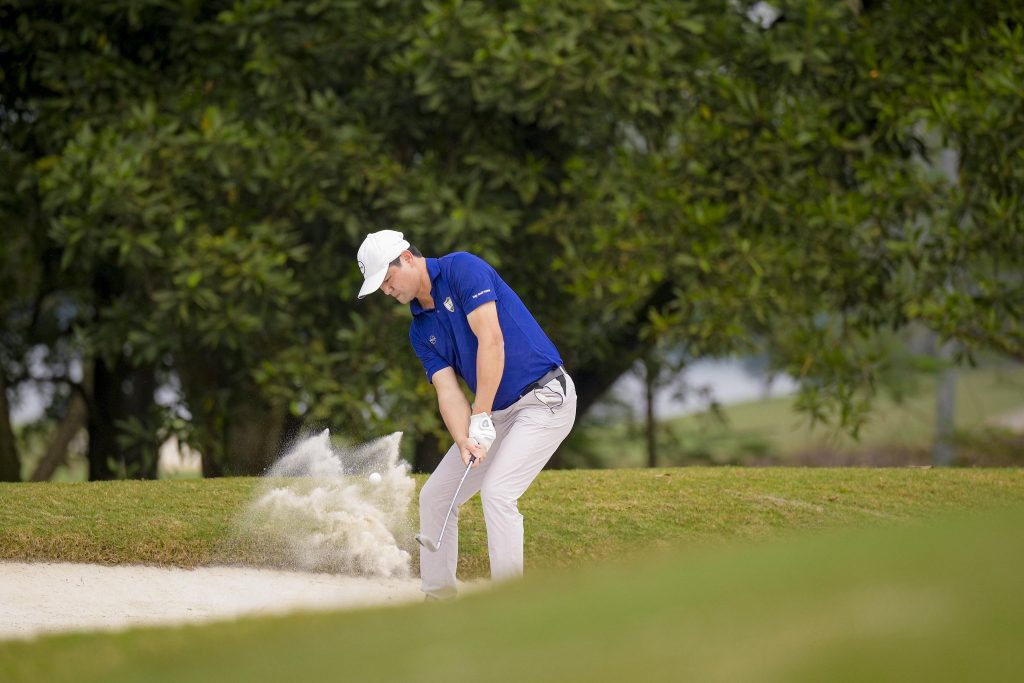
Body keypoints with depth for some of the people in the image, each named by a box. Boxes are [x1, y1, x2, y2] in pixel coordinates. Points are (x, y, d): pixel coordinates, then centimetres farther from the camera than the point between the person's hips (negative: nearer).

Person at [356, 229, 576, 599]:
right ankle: (438, 597, 17)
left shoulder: (463, 269, -13)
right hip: (498, 413, 9)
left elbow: (491, 339, -21)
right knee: (434, 496, 9)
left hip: (544, 398, -9)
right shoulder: (421, 330, 10)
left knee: (497, 492, -23)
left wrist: (482, 418, -21)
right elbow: (448, 390, -2)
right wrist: (464, 441, -22)